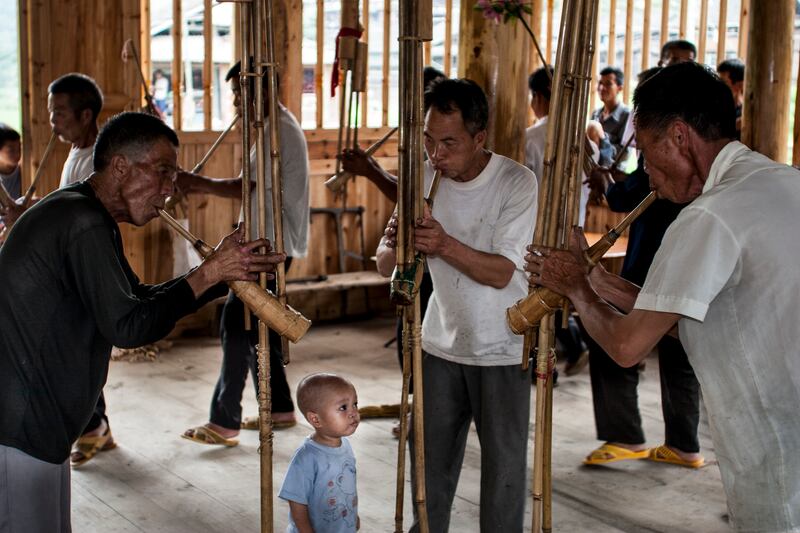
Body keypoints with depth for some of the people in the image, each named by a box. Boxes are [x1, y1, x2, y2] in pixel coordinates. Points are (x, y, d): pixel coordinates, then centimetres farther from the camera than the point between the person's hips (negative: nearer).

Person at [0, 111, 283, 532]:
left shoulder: (72, 213, 15)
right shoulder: (84, 222, -19)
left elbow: (140, 299, 17)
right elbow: (127, 327, -21)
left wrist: (220, 270, 7)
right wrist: (209, 274, -16)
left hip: (34, 423, 10)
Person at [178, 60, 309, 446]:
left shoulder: (278, 131, -17)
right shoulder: (278, 126, 17)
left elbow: (246, 186, -21)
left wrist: (198, 183, -15)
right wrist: (200, 186, 9)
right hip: (270, 243, 11)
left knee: (237, 326, -8)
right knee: (255, 325, 15)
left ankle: (224, 421, -3)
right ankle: (279, 408, 24)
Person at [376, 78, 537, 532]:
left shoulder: (517, 182, -17)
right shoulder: (424, 178, -5)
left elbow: (502, 272, -22)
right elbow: (385, 267, -4)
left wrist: (445, 244, -37)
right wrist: (395, 245, -27)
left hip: (501, 351, -4)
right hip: (441, 343, 4)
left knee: (503, 466, 5)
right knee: (431, 460, 13)